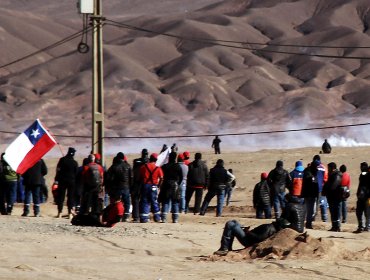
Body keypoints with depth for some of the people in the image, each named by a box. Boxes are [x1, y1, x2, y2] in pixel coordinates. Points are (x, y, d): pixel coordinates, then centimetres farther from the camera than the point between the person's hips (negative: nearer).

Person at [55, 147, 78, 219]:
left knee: (60, 196, 4)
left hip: (62, 180, 0)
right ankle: (70, 213, -1)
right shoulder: (75, 163, -3)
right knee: (71, 197, 4)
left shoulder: (62, 160, -4)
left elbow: (58, 169, -3)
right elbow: (76, 173, 1)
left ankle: (59, 213, 0)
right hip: (72, 181, 0)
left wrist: (56, 178, 5)